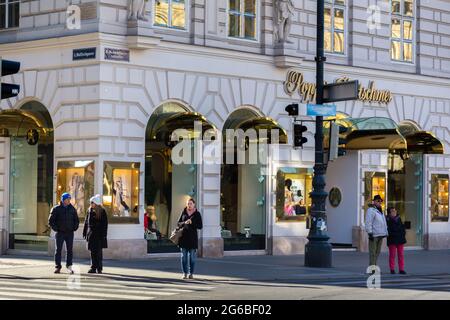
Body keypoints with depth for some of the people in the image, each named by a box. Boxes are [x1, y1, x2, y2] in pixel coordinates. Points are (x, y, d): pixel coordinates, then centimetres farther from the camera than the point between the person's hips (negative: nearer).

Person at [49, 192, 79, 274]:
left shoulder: (72, 209, 8)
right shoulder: (56, 209, -1)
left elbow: (76, 220, 18)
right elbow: (51, 220, 1)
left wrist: (74, 228, 5)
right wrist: (55, 228, -6)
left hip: (70, 233, 2)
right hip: (60, 233, -2)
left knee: (70, 250, 2)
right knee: (58, 250, 0)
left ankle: (69, 266, 9)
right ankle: (57, 267, 4)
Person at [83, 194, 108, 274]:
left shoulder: (102, 212, -5)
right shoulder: (89, 211, 8)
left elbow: (105, 224, -5)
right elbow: (86, 222, 13)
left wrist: (104, 234, -10)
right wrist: (85, 233, 10)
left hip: (99, 234, -4)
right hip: (91, 234, 4)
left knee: (99, 252, 0)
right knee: (92, 252, 5)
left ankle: (99, 268, 7)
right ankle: (93, 267, 9)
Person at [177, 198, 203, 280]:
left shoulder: (197, 214, 1)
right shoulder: (184, 212, 8)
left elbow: (200, 226, -3)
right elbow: (178, 223, 9)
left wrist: (192, 222, -16)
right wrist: (184, 223, -11)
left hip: (192, 237, -2)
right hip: (184, 236, 2)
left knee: (192, 256, 1)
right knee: (184, 256, 2)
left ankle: (191, 273, 8)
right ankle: (185, 273, 7)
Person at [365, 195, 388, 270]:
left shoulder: (380, 211, 21)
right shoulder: (371, 210, -8)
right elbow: (368, 223, -16)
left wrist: (385, 233, 23)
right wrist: (370, 233, -22)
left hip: (380, 235, 9)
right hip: (374, 235, -9)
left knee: (377, 252, 11)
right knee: (373, 252, -7)